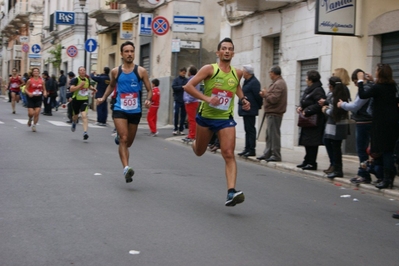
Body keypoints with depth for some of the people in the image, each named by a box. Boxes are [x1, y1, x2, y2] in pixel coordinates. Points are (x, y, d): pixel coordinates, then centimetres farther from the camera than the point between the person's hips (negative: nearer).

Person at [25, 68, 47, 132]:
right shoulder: (30, 81, -5)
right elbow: (26, 89, -1)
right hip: (31, 98, -2)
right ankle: (30, 119, 29)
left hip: (38, 98, 2)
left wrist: (44, 93, -9)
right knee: (31, 113, -8)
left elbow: (44, 89, 12)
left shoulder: (42, 81, 2)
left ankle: (34, 126, 10)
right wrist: (29, 93, -20)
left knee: (37, 113, -6)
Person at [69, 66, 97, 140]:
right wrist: (80, 85, -30)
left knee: (84, 115, -18)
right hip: (76, 100, -1)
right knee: (75, 115, 19)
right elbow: (71, 89, -24)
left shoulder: (87, 79, 4)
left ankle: (85, 132, -25)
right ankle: (74, 123, 56)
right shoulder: (75, 80, -11)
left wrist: (92, 88, 7)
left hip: (85, 100, 1)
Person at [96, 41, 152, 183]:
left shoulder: (141, 71, -1)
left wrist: (148, 100, -17)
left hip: (135, 111, 1)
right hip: (120, 110, -1)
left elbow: (149, 90, 2)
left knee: (129, 142, 14)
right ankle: (126, 168, -27)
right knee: (124, 139, -18)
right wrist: (103, 98, 11)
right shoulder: (115, 71, 4)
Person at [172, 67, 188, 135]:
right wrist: (182, 87, -17)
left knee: (183, 115, 4)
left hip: (184, 100, 2)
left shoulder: (186, 80, 9)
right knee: (176, 114, -6)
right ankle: (175, 129, 2)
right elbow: (174, 87, -8)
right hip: (177, 100, -2)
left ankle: (181, 129, 12)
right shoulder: (176, 79, 4)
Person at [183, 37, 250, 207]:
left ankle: (231, 192, -22)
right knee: (199, 152, 18)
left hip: (226, 119, 1)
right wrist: (206, 98, -27)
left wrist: (242, 99, 9)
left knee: (229, 155, -15)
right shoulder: (209, 69, -9)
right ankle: (194, 143, 57)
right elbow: (188, 86, -15)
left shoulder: (237, 73, 3)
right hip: (205, 117, -1)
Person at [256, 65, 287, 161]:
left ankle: (276, 155, -4)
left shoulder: (278, 84, -16)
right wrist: (265, 94, 5)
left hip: (274, 113, -11)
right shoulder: (278, 82, 18)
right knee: (269, 134, 15)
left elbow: (273, 99, -23)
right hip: (272, 112, 11)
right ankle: (268, 153, 22)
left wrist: (265, 94, -8)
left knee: (274, 134, -7)